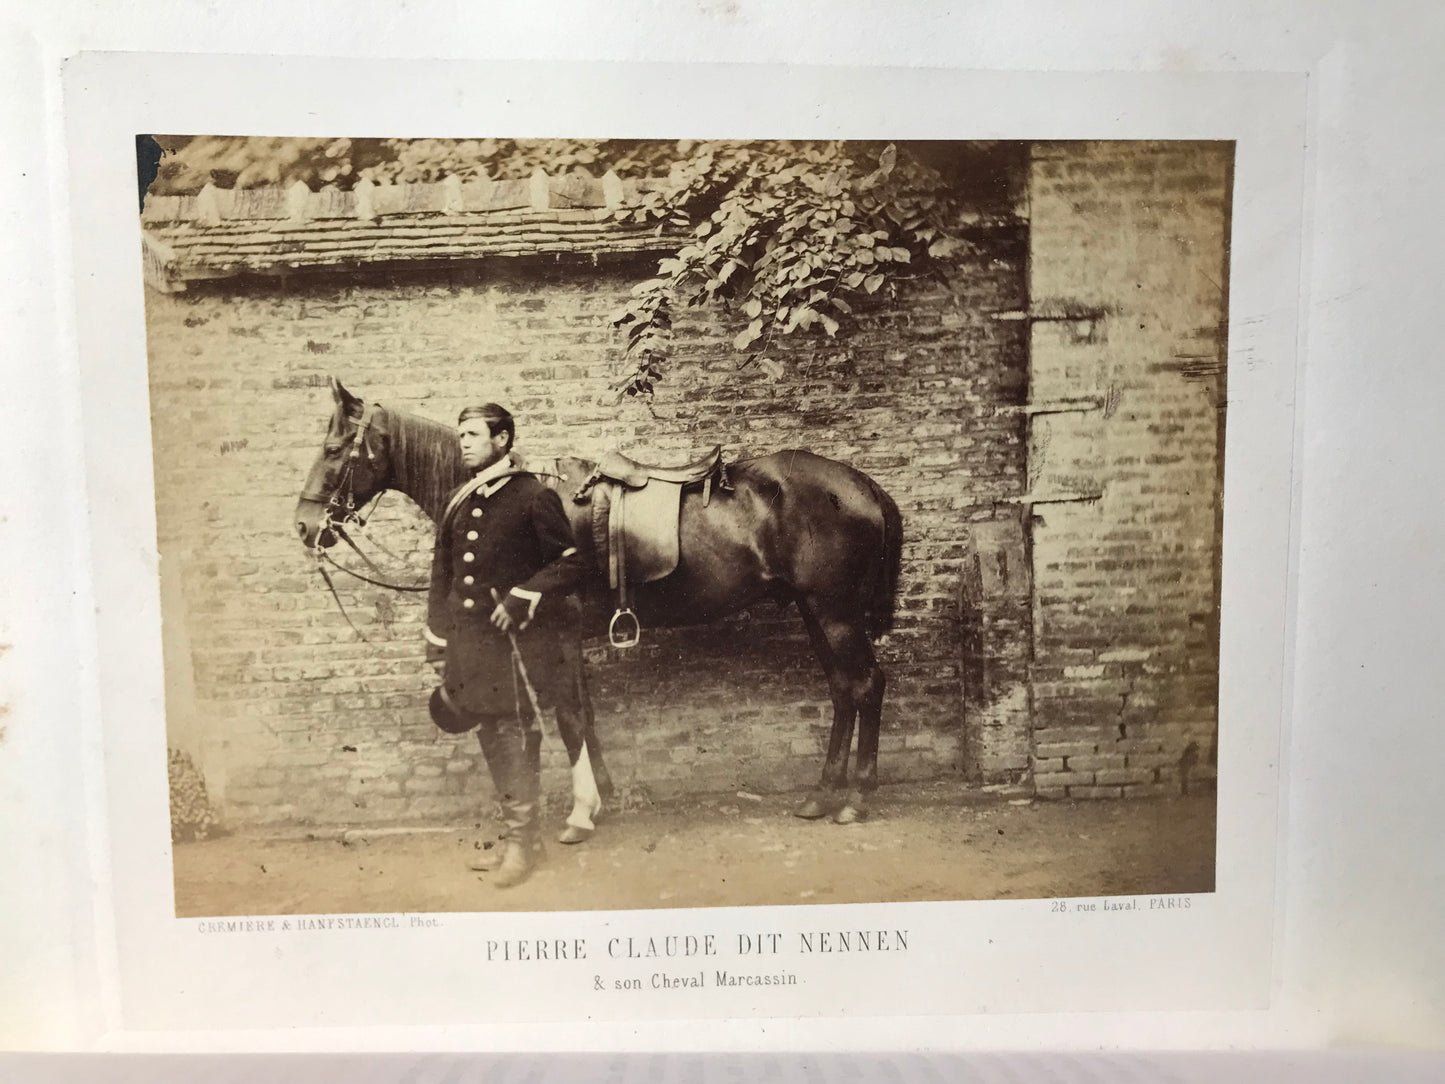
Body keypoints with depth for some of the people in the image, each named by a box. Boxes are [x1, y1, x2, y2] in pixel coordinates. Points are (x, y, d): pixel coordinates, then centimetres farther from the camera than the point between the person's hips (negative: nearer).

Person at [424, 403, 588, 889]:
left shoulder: (534, 496, -8)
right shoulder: (458, 504, 12)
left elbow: (572, 562, -9)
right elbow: (443, 571, 18)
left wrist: (521, 598, -18)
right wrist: (437, 632, 14)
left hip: (518, 637, -6)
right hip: (470, 639, 6)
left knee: (515, 734, 0)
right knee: (492, 735, 14)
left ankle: (521, 838, 14)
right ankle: (516, 829, 29)